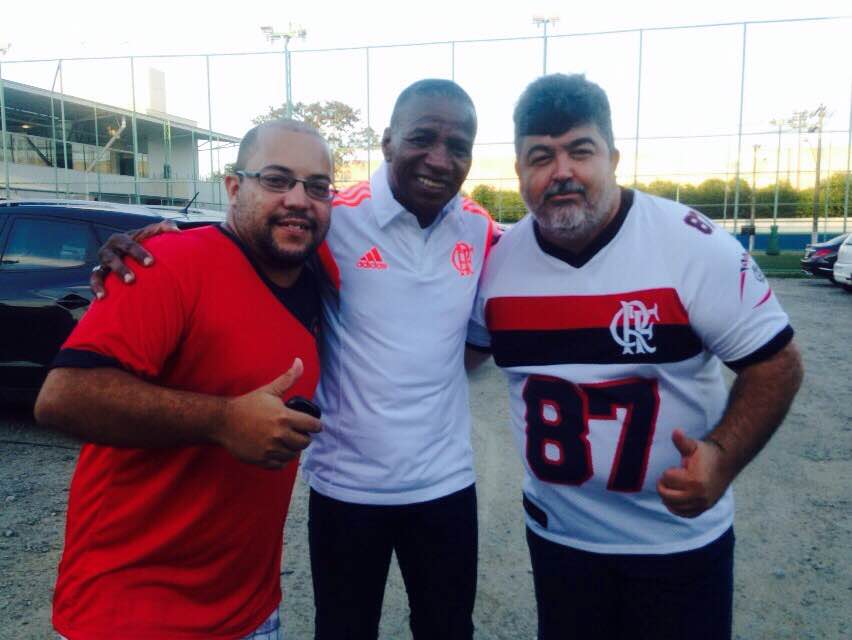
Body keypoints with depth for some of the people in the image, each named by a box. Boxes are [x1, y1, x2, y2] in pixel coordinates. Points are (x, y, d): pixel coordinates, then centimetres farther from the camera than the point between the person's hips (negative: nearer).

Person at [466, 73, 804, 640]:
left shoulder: (693, 245, -18)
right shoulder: (498, 259, -6)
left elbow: (776, 362, -12)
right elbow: (465, 347, 11)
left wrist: (722, 458, -26)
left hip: (678, 538, -3)